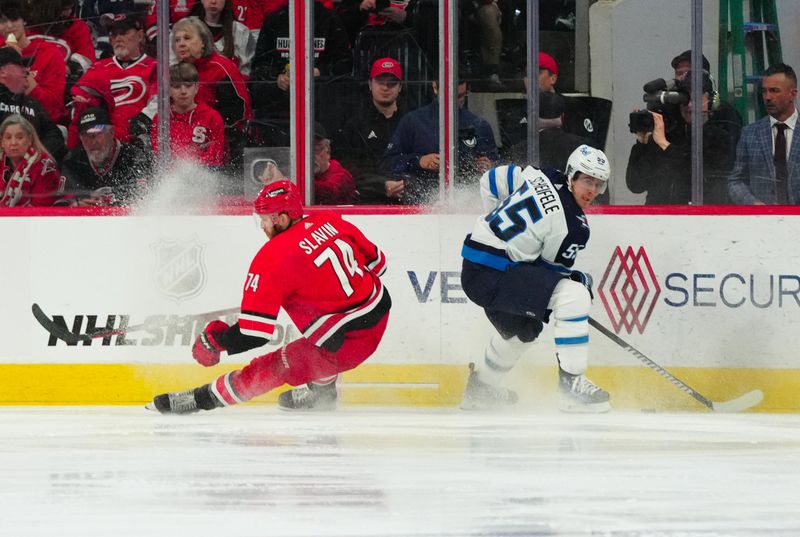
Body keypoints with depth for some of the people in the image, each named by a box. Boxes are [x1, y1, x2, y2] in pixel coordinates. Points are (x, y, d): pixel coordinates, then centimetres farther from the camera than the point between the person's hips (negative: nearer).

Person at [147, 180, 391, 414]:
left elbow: (254, 333, -18)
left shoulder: (273, 257, -18)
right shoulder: (331, 222, 1)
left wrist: (215, 341, 0)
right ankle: (321, 390, 45)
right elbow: (376, 262, 15)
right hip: (381, 314, 7)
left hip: (347, 344, -7)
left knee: (275, 367, 5)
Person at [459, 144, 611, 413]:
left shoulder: (539, 178, 6)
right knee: (574, 295, -22)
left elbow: (490, 180, 20)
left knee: (524, 329, 34)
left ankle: (480, 387, 54)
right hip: (492, 276, -10)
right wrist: (581, 280, 16)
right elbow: (553, 269, -3)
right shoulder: (573, 226, -16)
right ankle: (572, 384, -17)